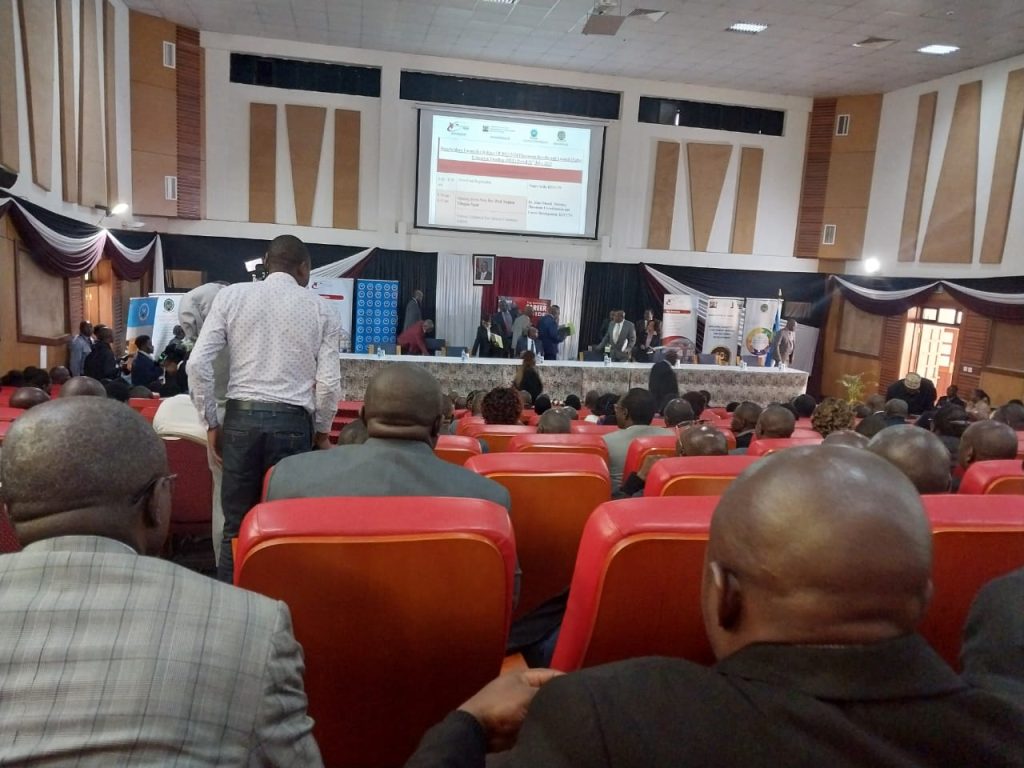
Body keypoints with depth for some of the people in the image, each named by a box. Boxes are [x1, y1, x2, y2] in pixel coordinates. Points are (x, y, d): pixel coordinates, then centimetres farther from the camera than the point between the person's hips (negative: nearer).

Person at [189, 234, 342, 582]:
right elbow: (329, 382, -1)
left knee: (237, 525, 10)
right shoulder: (321, 309, 4)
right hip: (293, 423, -1)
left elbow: (198, 363, -1)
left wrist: (211, 422, 7)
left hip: (241, 418, 1)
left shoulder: (231, 295, 6)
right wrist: (322, 431, 12)